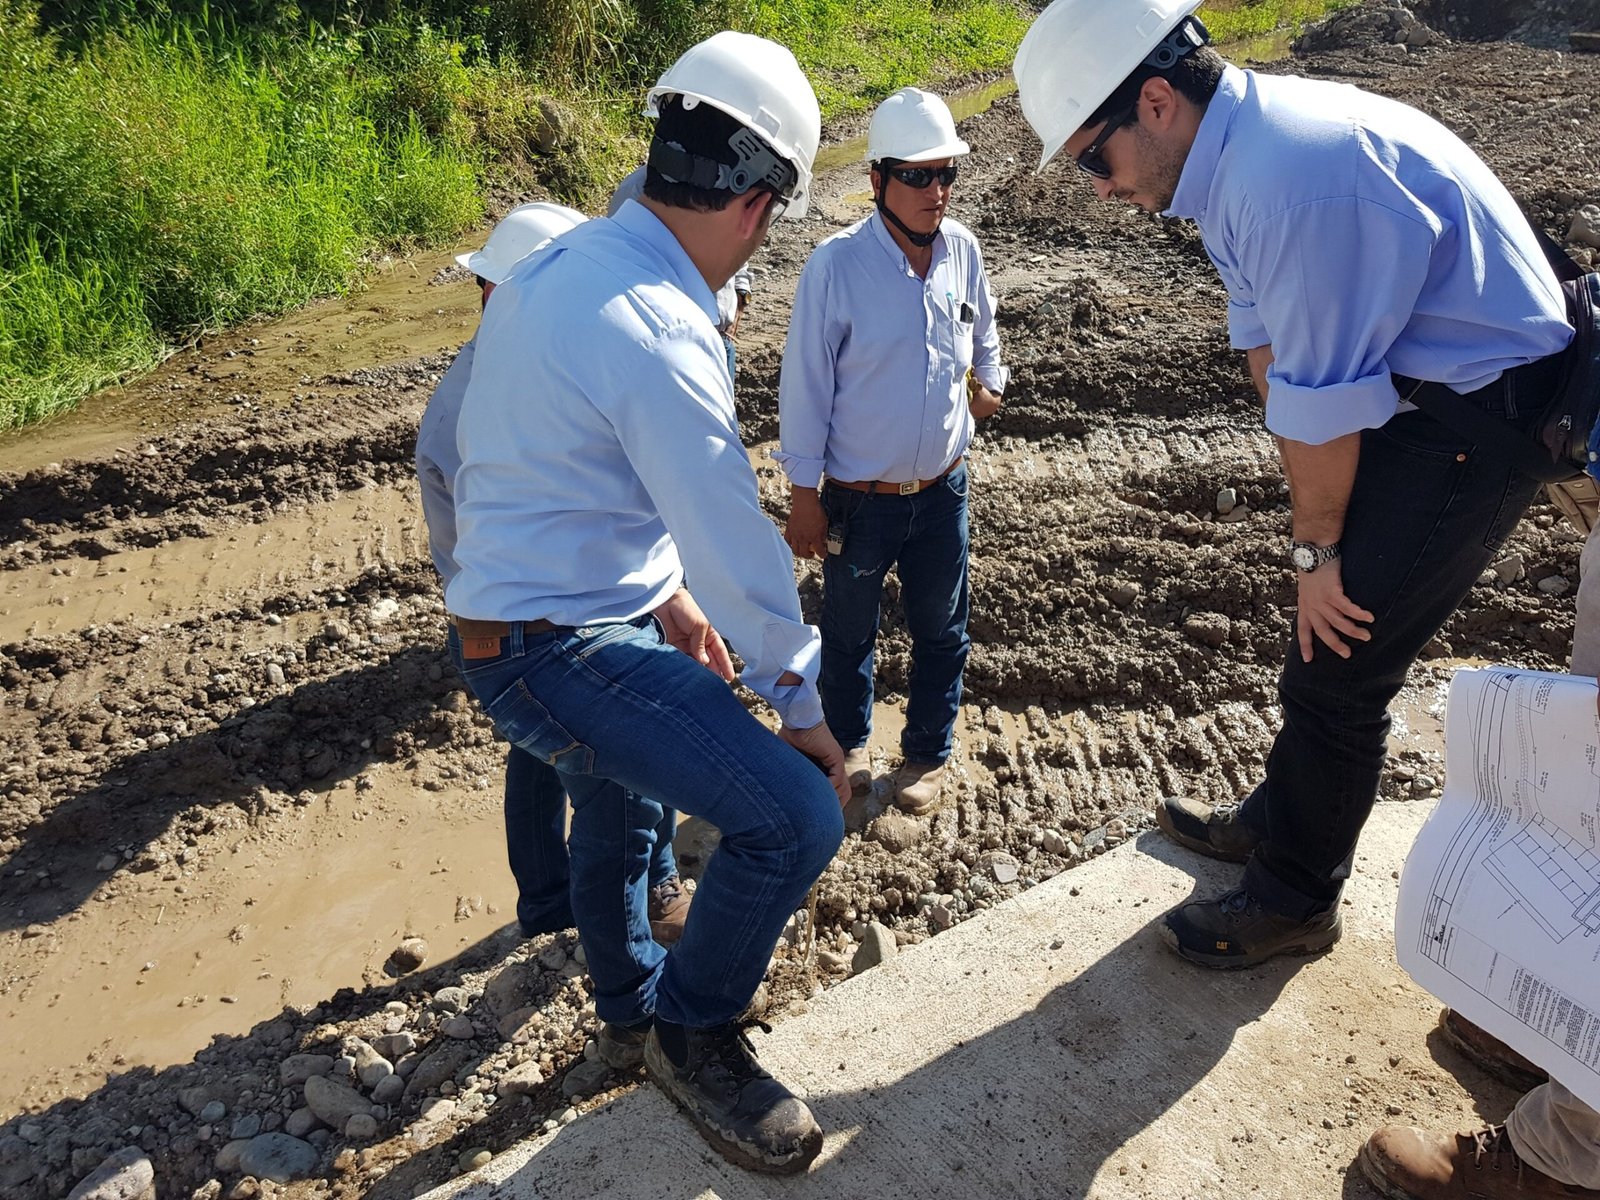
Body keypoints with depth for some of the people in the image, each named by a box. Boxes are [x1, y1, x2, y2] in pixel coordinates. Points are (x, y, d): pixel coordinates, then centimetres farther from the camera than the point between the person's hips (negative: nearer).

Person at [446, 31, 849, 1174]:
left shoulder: (562, 263, 4)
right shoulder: (658, 332, -26)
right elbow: (738, 549, -22)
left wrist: (663, 590, 17)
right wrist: (802, 702, -9)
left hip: (524, 618, 11)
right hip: (560, 652, -11)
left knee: (611, 810, 31)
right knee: (795, 816, -15)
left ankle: (632, 1010, 58)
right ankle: (693, 1032, 13)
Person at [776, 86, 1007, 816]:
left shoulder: (961, 249, -4)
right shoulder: (837, 265, -18)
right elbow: (806, 385, -13)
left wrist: (989, 380, 2)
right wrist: (804, 495, -10)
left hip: (943, 489, 4)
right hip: (859, 499, -3)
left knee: (941, 630, 16)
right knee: (849, 631, 17)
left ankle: (927, 753, 38)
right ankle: (847, 742, 43)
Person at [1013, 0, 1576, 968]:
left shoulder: (1291, 180, -31)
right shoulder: (1237, 146, -1)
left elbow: (1321, 408, -24)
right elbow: (1266, 345, 2)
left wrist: (1316, 548, -9)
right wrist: (1318, 542, 3)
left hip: (1481, 412, -9)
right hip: (1413, 389, 9)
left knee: (1338, 663, -1)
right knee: (1334, 627, 19)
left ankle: (1295, 902, 20)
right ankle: (1275, 823, 39)